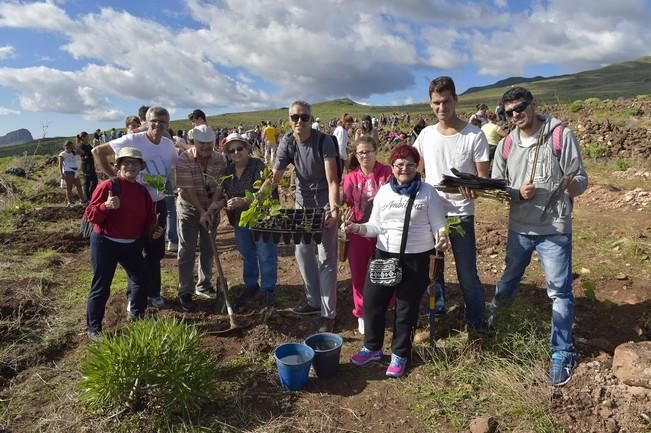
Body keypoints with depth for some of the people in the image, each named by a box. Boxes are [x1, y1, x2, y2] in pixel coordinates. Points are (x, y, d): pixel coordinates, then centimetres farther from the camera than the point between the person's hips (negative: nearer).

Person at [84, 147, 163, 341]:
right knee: (101, 287, 1)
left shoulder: (143, 192, 5)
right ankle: (93, 329, 17)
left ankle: (137, 316, 35)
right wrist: (106, 206, -32)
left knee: (141, 280, 12)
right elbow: (90, 215, -15)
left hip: (132, 245, 6)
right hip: (105, 243, -6)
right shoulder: (108, 186, -13)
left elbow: (148, 219, 13)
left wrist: (153, 230, -6)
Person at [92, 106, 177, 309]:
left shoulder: (169, 145, 0)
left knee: (156, 251, 13)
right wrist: (114, 177, -13)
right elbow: (98, 151, -9)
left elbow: (175, 168, 17)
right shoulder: (132, 140, -15)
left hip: (158, 204, 5)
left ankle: (153, 292, 30)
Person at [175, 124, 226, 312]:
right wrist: (202, 211, -24)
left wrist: (213, 206, -25)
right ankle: (185, 292, 9)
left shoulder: (219, 159, -8)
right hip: (189, 207, -4)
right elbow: (186, 190, -21)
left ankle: (203, 285, 29)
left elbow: (220, 186, -11)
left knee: (208, 248, 13)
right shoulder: (184, 159, -18)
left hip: (211, 207, 4)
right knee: (187, 251, 1)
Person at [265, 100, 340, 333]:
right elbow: (274, 177, -12)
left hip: (325, 204, -5)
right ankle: (314, 301, 31)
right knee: (302, 253, 13)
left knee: (326, 259, -3)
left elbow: (332, 181, -24)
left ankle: (328, 313, 5)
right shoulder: (287, 143, -5)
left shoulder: (323, 141, -19)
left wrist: (334, 209, -37)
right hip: (302, 203, 6)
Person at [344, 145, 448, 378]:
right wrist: (357, 228, -13)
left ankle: (400, 354, 29)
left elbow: (438, 225, -3)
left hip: (416, 258, -3)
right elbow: (375, 226, 5)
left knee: (406, 308, 9)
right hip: (383, 254, 3)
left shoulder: (428, 192, -4)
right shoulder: (383, 191, 5)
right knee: (372, 301, 7)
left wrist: (441, 237, -25)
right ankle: (372, 347, 30)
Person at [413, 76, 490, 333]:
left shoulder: (474, 135, -8)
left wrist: (474, 188, -30)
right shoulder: (425, 135, 3)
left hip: (461, 214, -3)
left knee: (467, 273, 4)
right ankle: (436, 316, 35)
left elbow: (483, 178, -8)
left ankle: (475, 323, 23)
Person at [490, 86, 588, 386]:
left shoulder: (562, 136, -8)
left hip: (555, 229, -3)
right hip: (518, 228, 4)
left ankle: (562, 353, 18)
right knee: (509, 279, 20)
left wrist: (571, 185, -30)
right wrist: (518, 193, -14)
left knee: (560, 291, 4)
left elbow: (581, 179, -7)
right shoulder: (505, 145, 3)